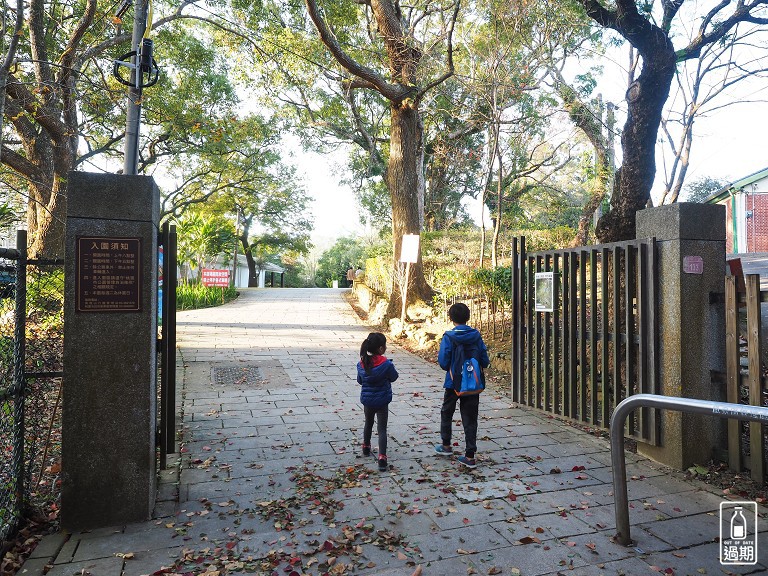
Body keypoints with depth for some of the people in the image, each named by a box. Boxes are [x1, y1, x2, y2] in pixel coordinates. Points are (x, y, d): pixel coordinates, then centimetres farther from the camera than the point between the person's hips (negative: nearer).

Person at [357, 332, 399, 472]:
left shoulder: (362, 363, -9)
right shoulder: (386, 364, -21)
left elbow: (360, 380, 4)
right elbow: (394, 377, -4)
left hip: (367, 400, 4)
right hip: (382, 401, -4)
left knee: (368, 423, 27)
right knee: (382, 429, 0)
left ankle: (366, 448, 44)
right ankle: (382, 459, -9)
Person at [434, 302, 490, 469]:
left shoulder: (449, 337, -14)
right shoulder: (476, 336, -4)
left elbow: (443, 362, -16)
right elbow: (485, 362, -2)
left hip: (453, 383, -2)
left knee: (446, 413, 21)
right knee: (470, 419, 8)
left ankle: (446, 445, 34)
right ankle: (470, 456, 8)